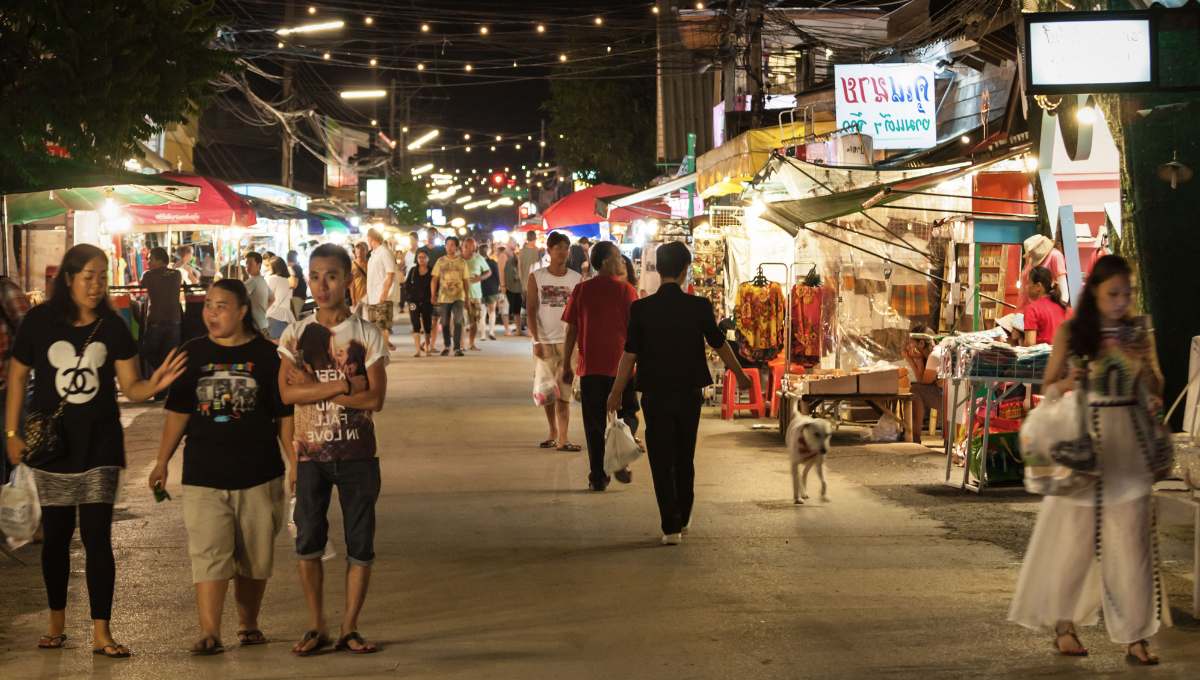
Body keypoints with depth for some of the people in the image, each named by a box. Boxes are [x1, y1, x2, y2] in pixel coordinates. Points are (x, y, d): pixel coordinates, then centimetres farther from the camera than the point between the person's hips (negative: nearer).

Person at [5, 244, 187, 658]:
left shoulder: (113, 327, -4)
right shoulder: (39, 322, -7)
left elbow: (131, 388, -5)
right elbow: (17, 377, 3)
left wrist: (155, 384, -27)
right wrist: (11, 433, 0)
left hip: (99, 446, 0)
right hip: (51, 445, 0)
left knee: (97, 537, -3)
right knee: (56, 536, 11)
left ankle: (101, 632, 1)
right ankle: (56, 621, 28)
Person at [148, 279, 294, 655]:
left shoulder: (267, 355, 0)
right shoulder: (194, 353, 6)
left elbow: (286, 415, 2)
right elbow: (178, 412, 10)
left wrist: (296, 464, -2)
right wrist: (162, 462, 8)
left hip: (258, 475, 0)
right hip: (203, 474, 0)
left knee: (254, 557, 9)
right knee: (208, 554, -8)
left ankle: (248, 624, 24)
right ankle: (209, 633, -9)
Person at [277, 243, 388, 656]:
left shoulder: (366, 335, -1)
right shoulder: (296, 335, 2)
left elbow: (374, 399, -11)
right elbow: (287, 392, -11)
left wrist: (315, 387, -13)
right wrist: (344, 385, -17)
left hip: (357, 452, -1)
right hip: (311, 451, 1)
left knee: (360, 544, 3)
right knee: (308, 541, 1)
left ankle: (349, 628, 14)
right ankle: (316, 627, 14)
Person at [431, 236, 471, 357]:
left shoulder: (462, 262, 6)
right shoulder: (440, 261, 5)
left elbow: (466, 280, 8)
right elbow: (434, 280, 5)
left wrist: (468, 297, 5)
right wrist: (433, 295, -3)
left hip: (458, 297, -1)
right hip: (443, 297, 1)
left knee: (458, 321, -12)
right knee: (445, 323, 7)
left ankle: (457, 348, -9)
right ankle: (446, 347, 24)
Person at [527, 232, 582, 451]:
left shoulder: (576, 279, 5)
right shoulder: (536, 277, 2)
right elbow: (531, 311, 0)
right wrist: (537, 340, -9)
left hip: (568, 341, 0)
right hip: (544, 342, 0)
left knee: (564, 392, -4)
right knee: (547, 391, 8)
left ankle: (562, 439, -7)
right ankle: (553, 433, 23)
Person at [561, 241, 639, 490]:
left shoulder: (581, 290, 1)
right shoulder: (626, 290, -6)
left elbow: (571, 330, 1)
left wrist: (566, 365, 8)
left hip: (590, 367, 2)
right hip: (620, 366, -2)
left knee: (594, 424, 7)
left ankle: (598, 477, 6)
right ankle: (620, 463, 3)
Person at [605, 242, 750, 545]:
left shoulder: (641, 309, -10)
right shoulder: (699, 307, -8)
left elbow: (630, 354, -6)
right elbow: (720, 345, 4)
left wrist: (616, 392, 5)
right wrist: (740, 375, 20)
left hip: (655, 395, -1)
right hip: (690, 393, 1)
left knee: (662, 462, 5)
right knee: (685, 458, 18)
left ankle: (671, 527, 1)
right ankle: (683, 519, 29)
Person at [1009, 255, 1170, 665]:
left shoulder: (1139, 332, 6)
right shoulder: (1071, 332, -1)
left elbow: (1155, 389, 10)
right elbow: (1048, 387, 4)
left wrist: (1141, 364, -9)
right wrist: (1064, 385, -18)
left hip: (1128, 444, 2)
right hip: (1082, 439, -2)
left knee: (1131, 539, -1)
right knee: (1074, 535, 5)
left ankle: (1135, 636, 2)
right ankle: (1064, 625, 18)